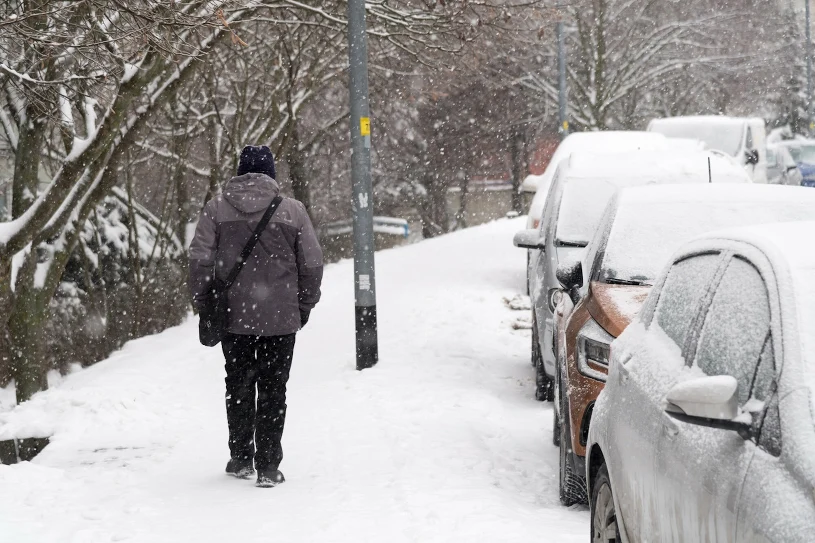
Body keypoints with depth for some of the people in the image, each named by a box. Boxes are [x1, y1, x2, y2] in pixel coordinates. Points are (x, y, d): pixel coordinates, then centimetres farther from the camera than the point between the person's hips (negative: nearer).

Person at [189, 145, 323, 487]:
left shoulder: (217, 209, 0)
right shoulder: (292, 211, -1)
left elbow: (200, 260, -2)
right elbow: (312, 263, 1)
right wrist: (305, 305, 13)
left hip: (233, 317, 1)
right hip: (281, 318, -1)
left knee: (238, 386, 15)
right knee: (273, 389, 4)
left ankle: (240, 458, 19)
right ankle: (268, 466, 1)